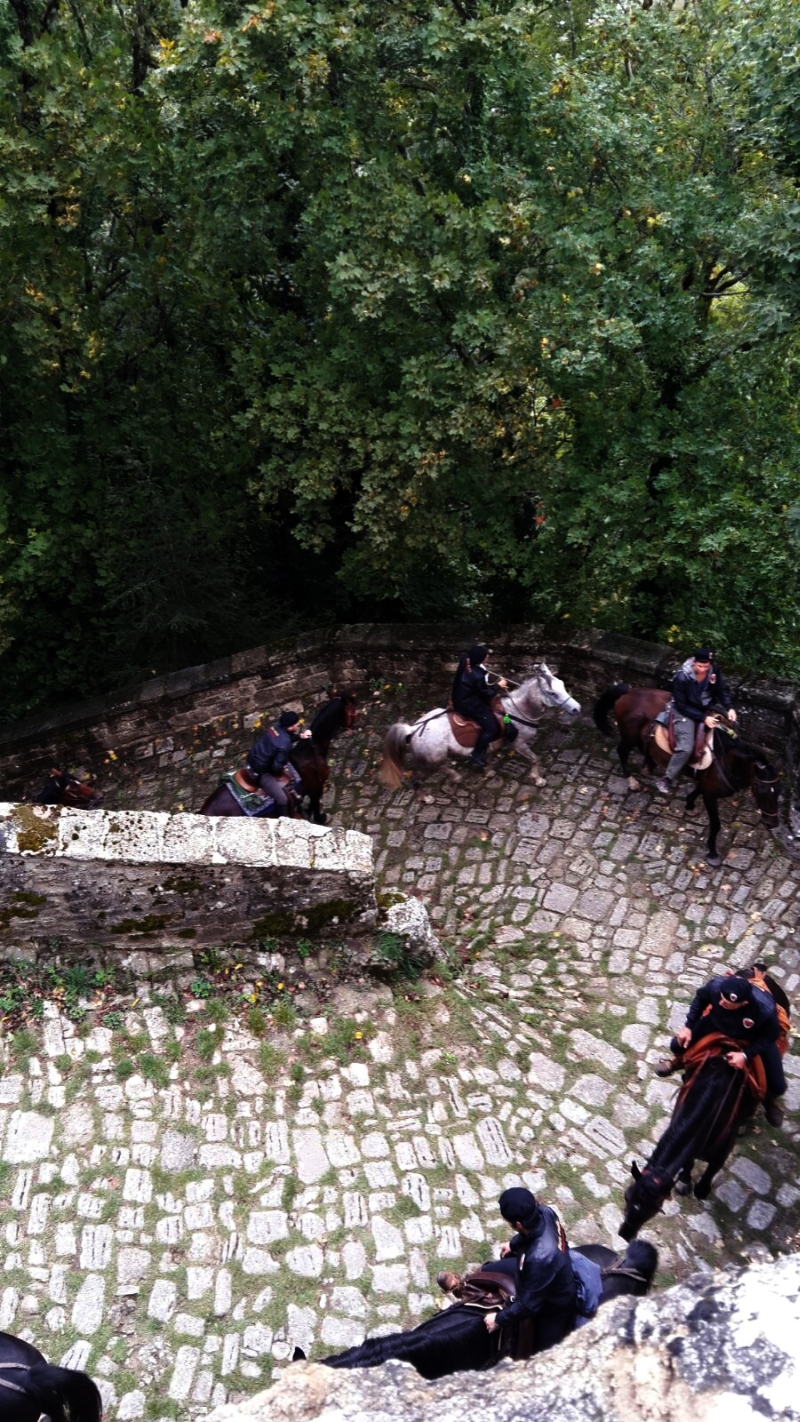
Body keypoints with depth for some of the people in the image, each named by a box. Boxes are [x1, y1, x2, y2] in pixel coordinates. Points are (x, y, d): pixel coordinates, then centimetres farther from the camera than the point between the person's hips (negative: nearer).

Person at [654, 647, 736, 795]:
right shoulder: (681, 678, -28)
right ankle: (666, 779, -3)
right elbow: (682, 706, -21)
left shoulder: (714, 670, -14)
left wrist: (729, 708, -17)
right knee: (686, 748, -18)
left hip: (708, 708, 6)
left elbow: (722, 690, 1)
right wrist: (703, 718, -28)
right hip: (686, 711, -6)